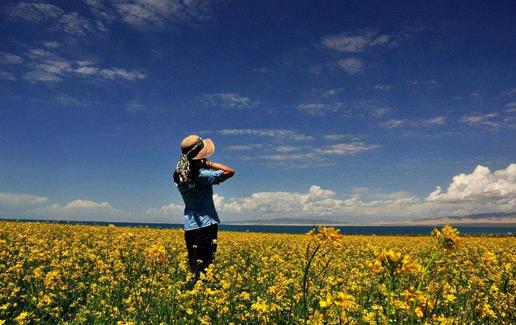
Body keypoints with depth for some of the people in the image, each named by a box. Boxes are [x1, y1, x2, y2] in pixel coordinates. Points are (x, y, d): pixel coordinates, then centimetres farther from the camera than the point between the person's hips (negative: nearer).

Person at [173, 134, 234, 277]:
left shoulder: (180, 176, 2)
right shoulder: (202, 175, -18)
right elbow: (230, 172, -18)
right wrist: (208, 163, -13)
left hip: (189, 227, 7)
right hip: (206, 226, -7)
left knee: (193, 266, 14)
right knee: (205, 265, -1)